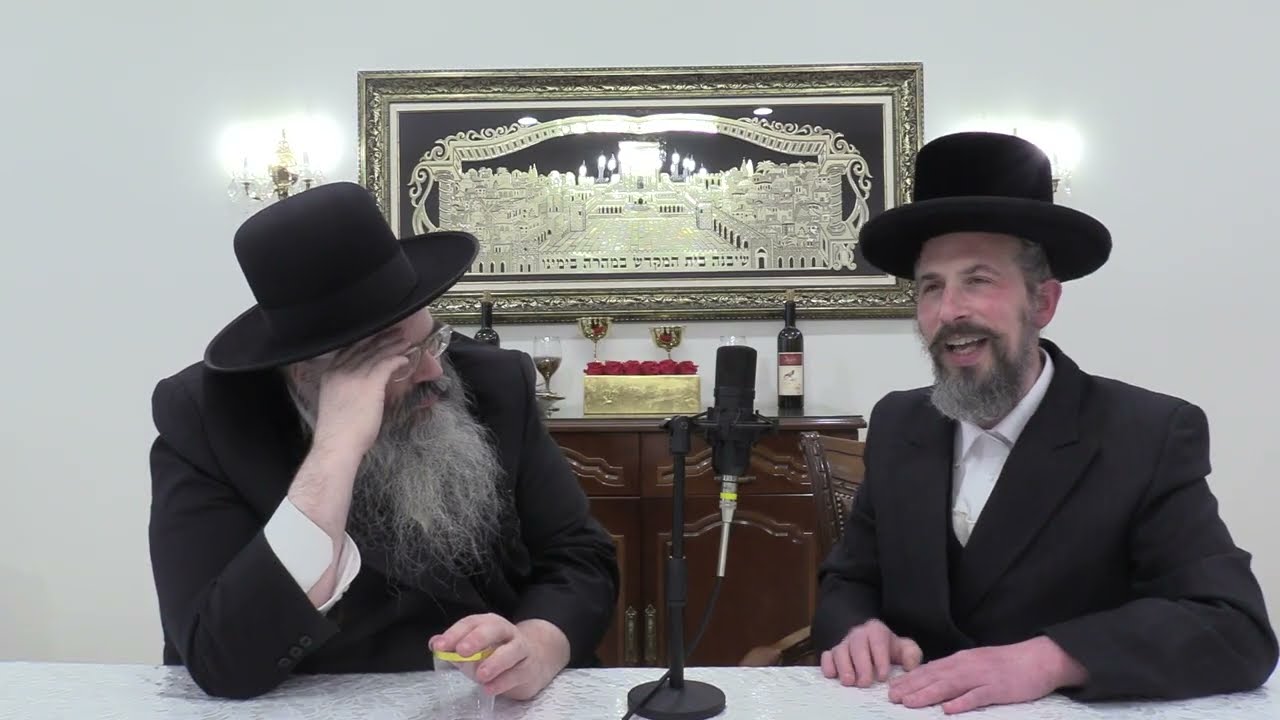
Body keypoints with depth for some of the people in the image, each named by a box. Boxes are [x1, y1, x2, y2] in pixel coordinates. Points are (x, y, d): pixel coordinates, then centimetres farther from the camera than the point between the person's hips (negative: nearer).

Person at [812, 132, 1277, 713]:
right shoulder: (896, 427, 1)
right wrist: (857, 631, -17)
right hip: (916, 705, 3)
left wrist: (1043, 660, -30)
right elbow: (847, 582, 5)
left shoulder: (1151, 438, -10)